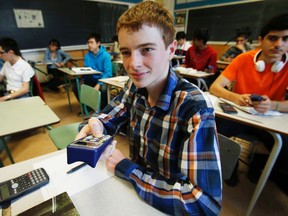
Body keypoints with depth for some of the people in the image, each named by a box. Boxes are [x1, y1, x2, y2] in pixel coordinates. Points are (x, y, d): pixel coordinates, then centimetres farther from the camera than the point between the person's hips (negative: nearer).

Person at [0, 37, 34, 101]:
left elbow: (25, 89, -14)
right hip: (8, 94, 5)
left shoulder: (25, 66, -11)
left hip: (21, 95, -5)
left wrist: (6, 97, -19)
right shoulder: (6, 64, 11)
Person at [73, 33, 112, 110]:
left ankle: (104, 108, -8)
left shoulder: (105, 55, -13)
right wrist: (83, 79, -11)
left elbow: (108, 73, -18)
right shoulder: (87, 56, 3)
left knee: (103, 89, -37)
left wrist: (99, 84, -29)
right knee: (76, 87, -11)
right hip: (91, 79, 5)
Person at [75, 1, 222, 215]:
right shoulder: (135, 87, -11)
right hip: (133, 188, 5)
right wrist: (95, 125, -23)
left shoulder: (194, 108, -30)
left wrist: (126, 168, -24)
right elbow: (108, 117, 1)